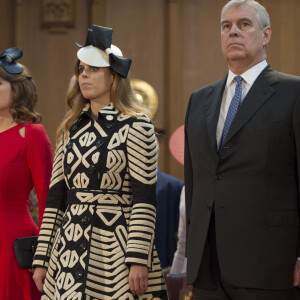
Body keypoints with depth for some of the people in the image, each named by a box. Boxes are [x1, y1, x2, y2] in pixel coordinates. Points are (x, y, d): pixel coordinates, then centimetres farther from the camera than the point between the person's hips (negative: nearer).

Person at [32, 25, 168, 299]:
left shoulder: (135, 125, -4)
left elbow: (144, 197, -9)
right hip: (70, 250, 5)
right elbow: (55, 196, 12)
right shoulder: (72, 128, 12)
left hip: (117, 248, -5)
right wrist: (42, 259, 9)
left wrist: (138, 260, -16)